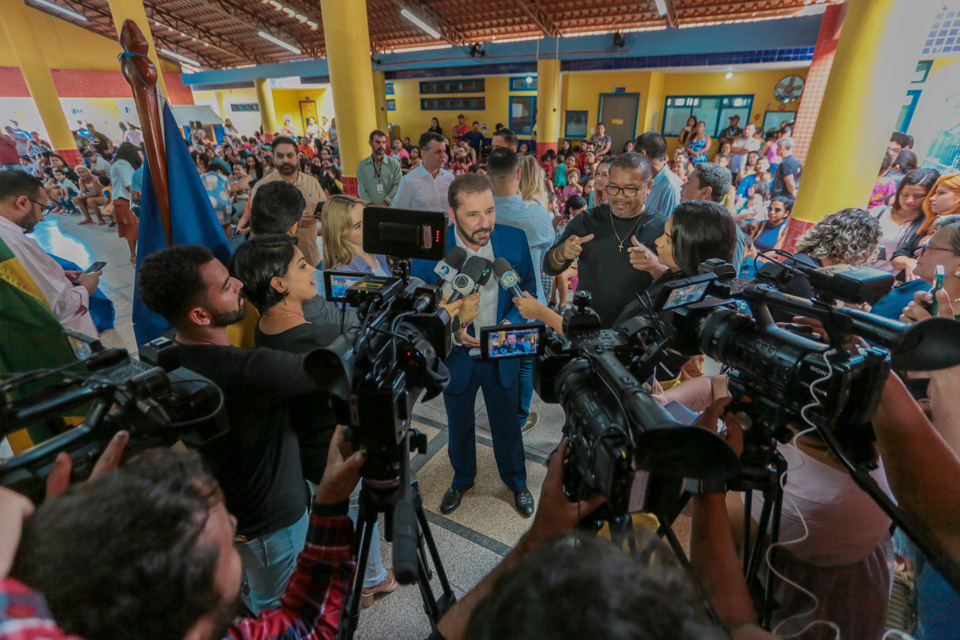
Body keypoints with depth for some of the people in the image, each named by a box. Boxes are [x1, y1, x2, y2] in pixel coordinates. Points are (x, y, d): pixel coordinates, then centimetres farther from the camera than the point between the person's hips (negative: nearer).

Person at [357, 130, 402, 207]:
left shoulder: (395, 164, 3)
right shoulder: (362, 165, 8)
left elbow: (397, 186, -4)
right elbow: (361, 188, 2)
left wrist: (385, 203, -14)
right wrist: (370, 205, -12)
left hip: (390, 207, -1)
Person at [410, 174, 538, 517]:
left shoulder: (514, 239, -14)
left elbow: (528, 287, 0)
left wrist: (512, 321, -17)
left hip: (502, 355, 1)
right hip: (456, 356, 0)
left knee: (507, 423, 21)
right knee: (459, 425, 23)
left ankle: (516, 482, 50)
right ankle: (462, 479, 54)